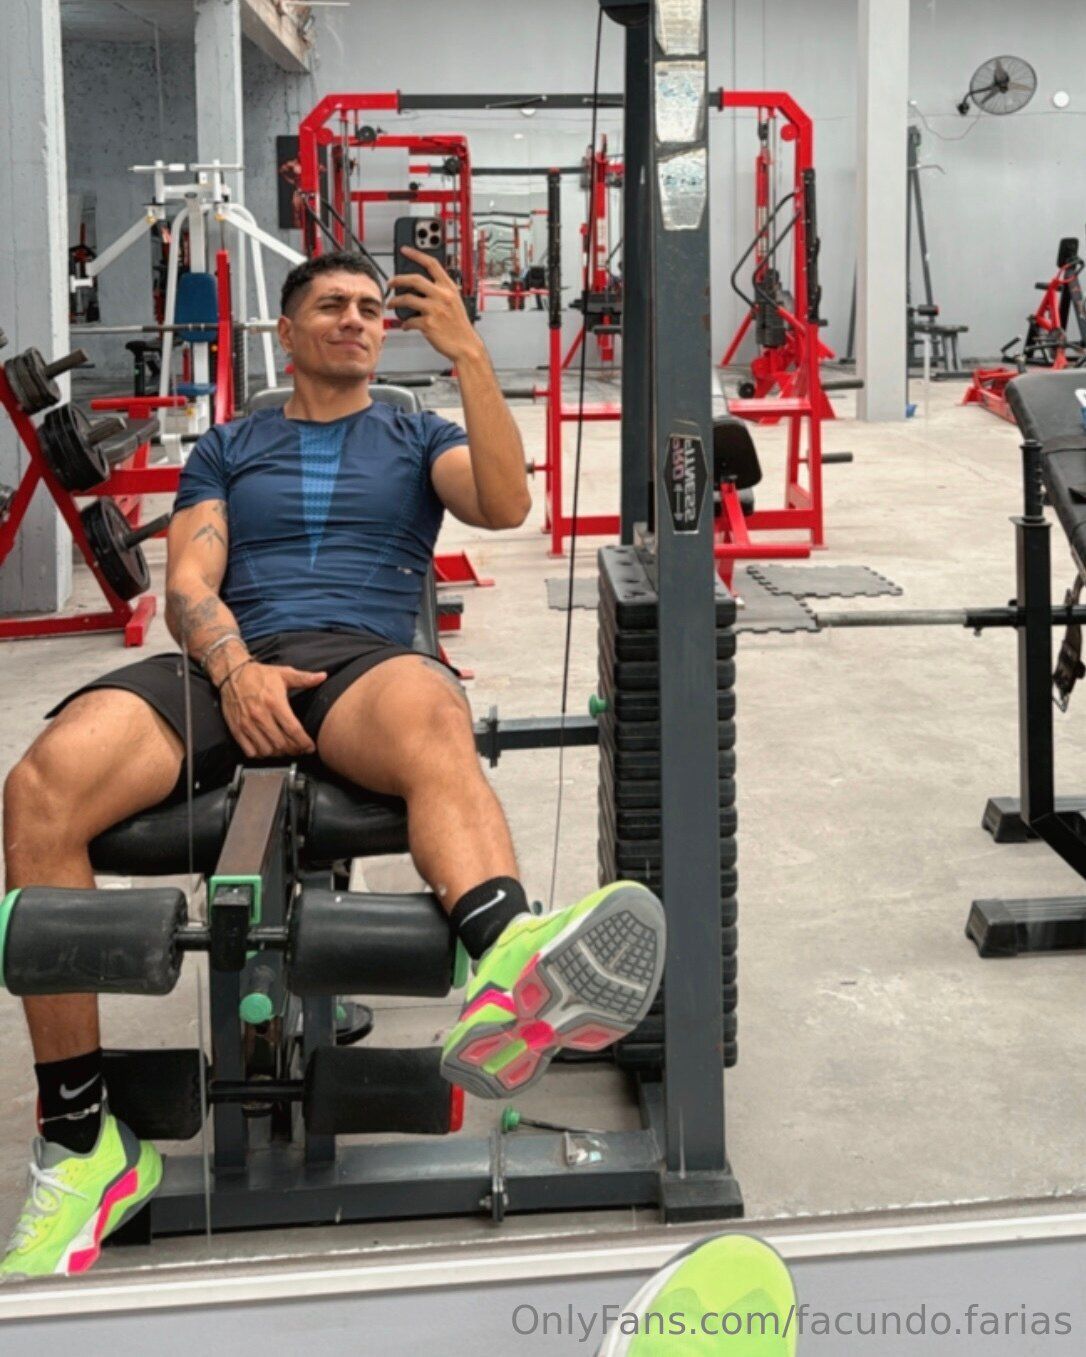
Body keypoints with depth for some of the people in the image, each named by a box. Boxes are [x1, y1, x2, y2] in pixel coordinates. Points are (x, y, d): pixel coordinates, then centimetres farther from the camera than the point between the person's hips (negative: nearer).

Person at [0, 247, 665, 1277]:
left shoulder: (416, 439, 27)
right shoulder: (225, 449, 29)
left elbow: (506, 505, 4)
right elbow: (189, 583, 12)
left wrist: (467, 354, -6)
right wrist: (233, 665, -11)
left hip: (362, 660, -1)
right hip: (228, 662, 1)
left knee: (433, 719, -43)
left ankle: (508, 976, -77)